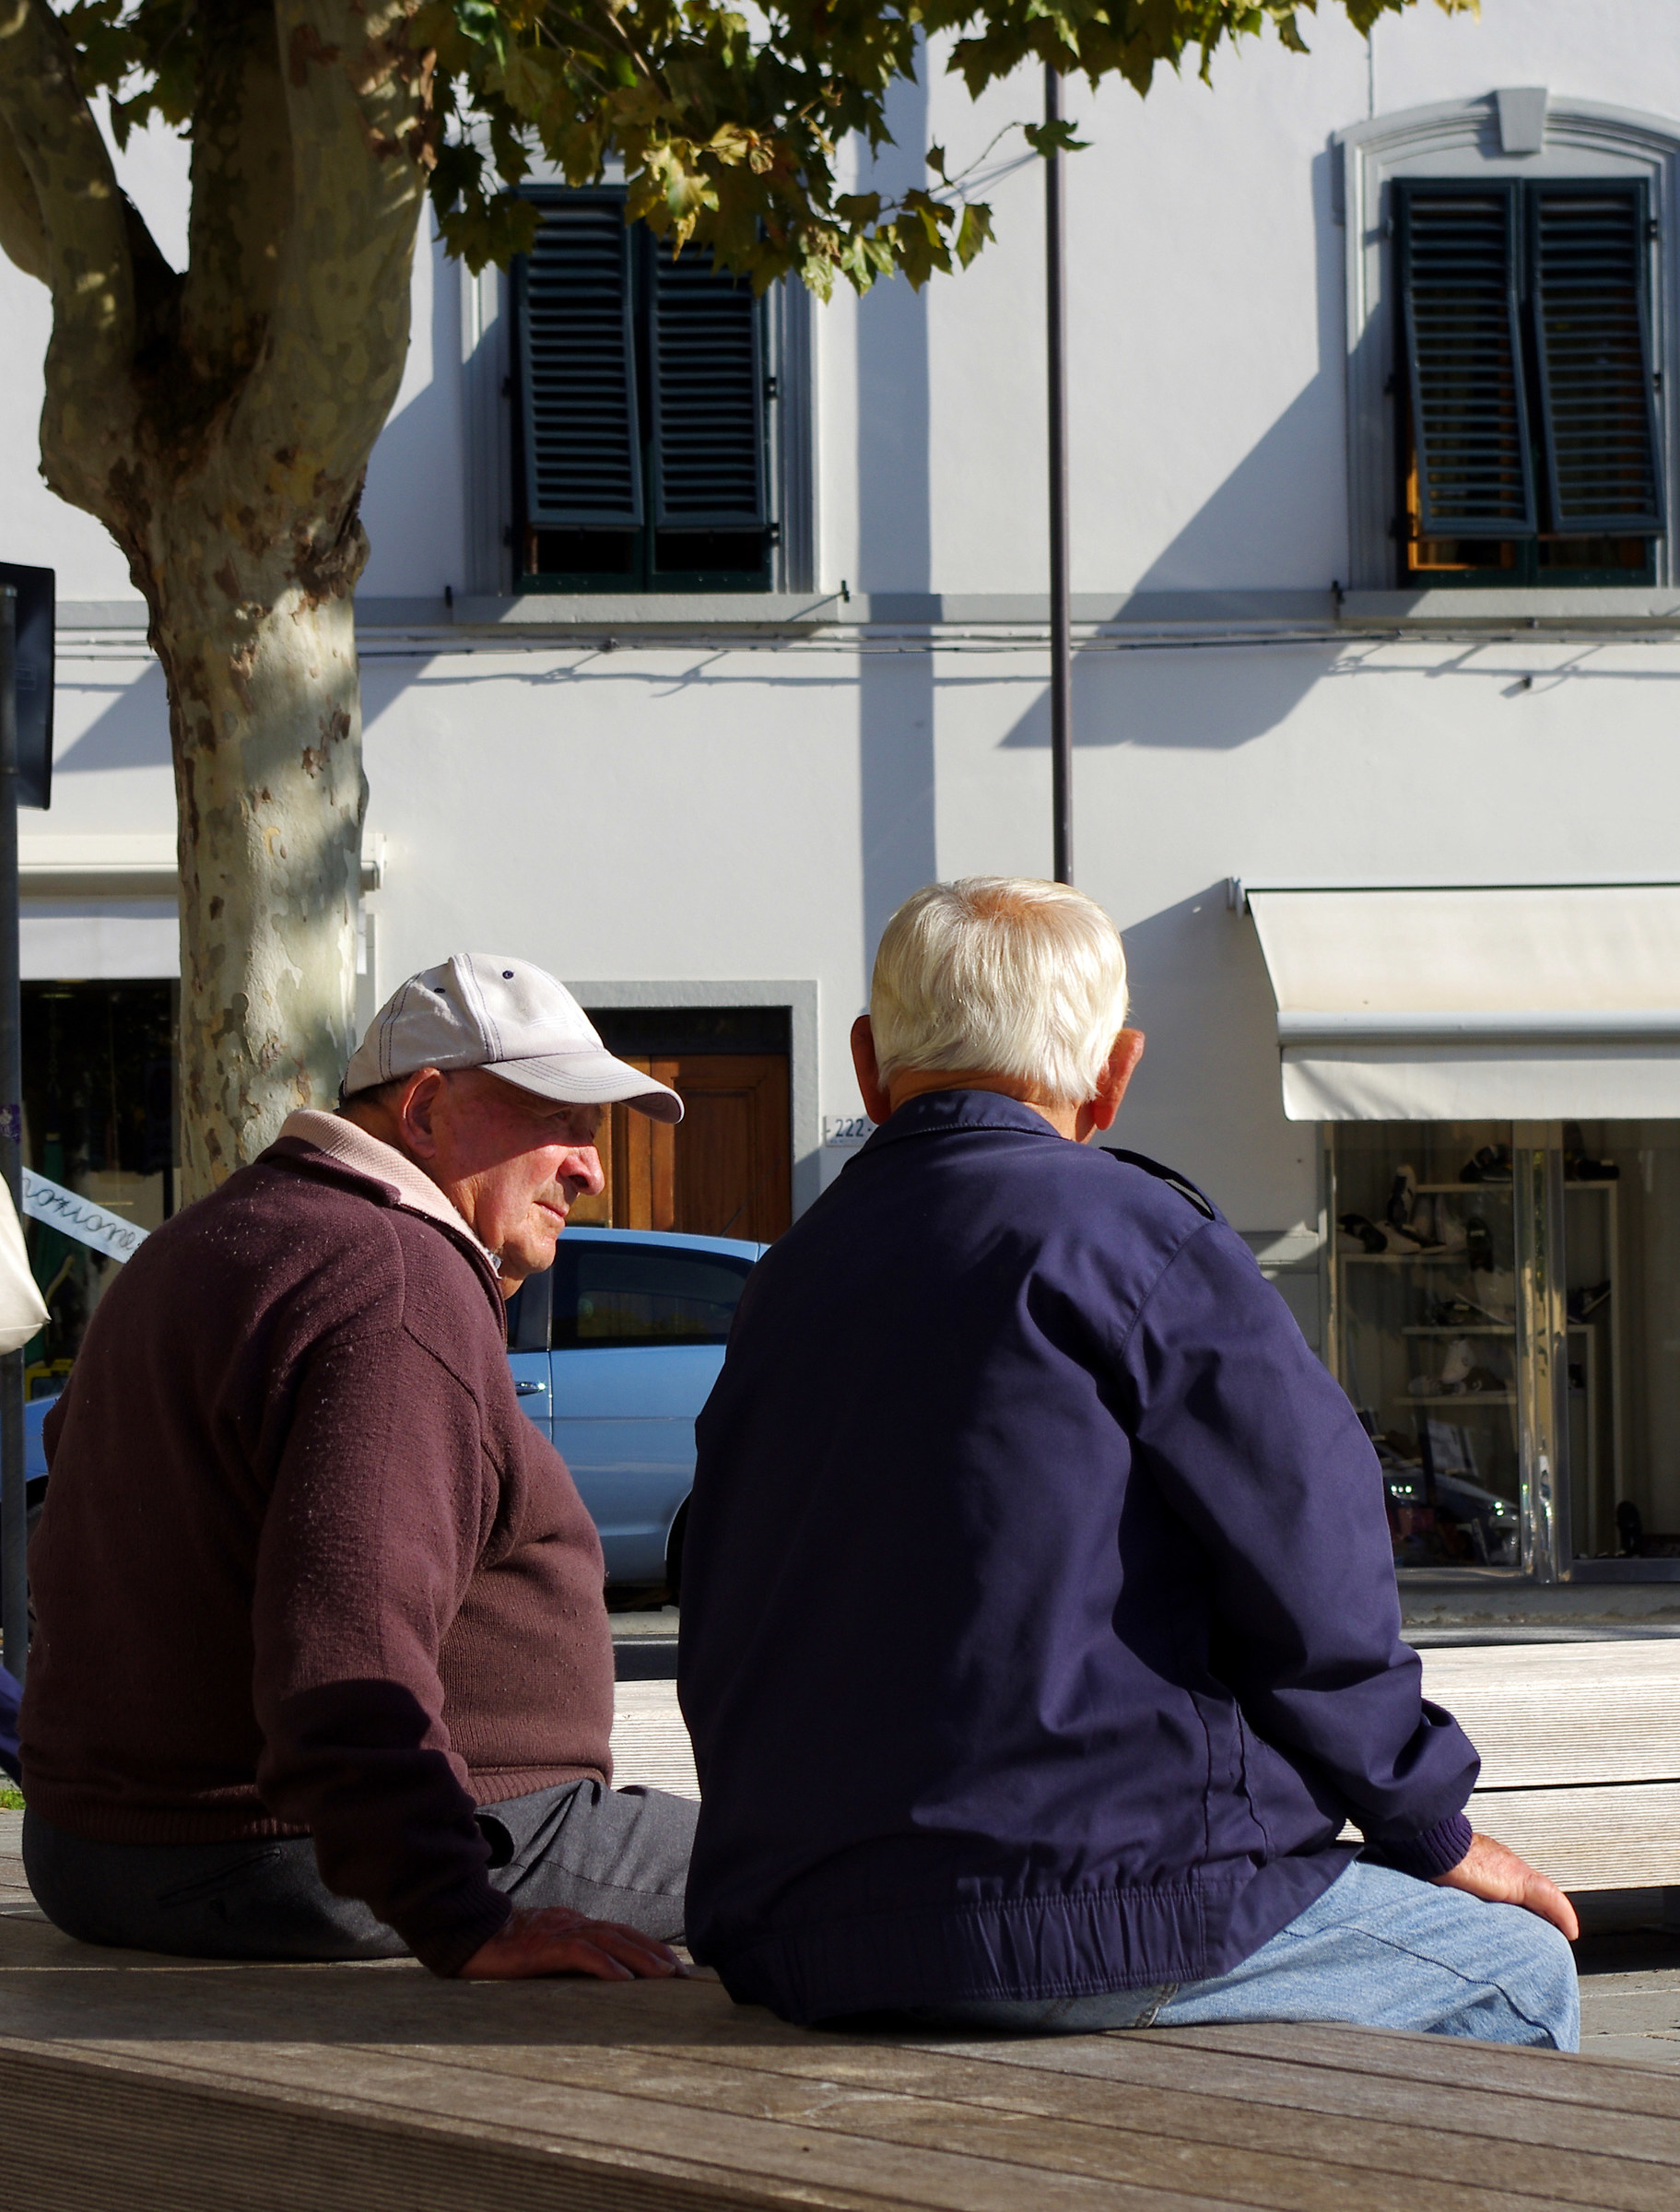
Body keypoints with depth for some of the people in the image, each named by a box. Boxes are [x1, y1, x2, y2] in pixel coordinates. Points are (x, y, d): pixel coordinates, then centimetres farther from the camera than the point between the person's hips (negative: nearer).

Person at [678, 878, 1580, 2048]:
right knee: (1517, 1971, 13)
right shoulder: (1127, 1229, -6)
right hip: (1095, 1926, -8)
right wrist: (1432, 1830, 8)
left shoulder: (784, 1282, 15)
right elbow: (1311, 1567, -7)